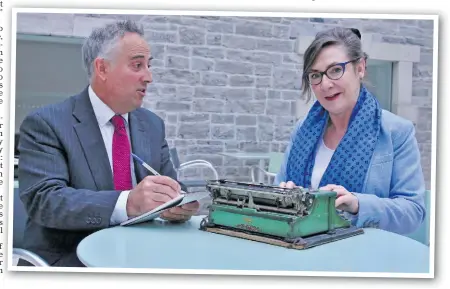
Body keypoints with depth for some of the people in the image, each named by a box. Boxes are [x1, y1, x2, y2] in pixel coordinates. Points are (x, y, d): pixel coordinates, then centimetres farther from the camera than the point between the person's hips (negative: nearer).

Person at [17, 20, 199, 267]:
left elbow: (171, 189, 7)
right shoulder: (46, 123, -8)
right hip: (71, 260, -5)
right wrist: (128, 203, -36)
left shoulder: (153, 125, 9)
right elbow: (44, 199, -21)